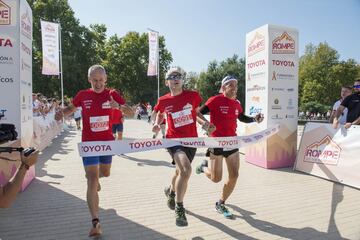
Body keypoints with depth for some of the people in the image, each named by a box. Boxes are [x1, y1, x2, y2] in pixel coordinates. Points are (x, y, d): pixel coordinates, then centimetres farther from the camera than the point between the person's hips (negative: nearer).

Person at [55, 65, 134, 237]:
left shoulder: (112, 94, -5)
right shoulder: (83, 95, -5)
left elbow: (131, 113, -9)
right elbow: (71, 108, 13)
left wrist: (119, 106, -29)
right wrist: (62, 112, -10)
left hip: (107, 141, 3)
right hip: (89, 143, -2)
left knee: (105, 173, 22)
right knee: (92, 181, -10)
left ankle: (92, 176, 60)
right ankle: (95, 222, -5)